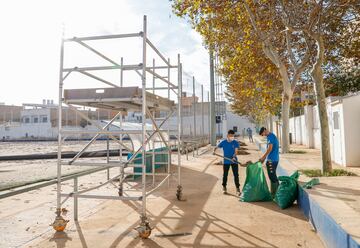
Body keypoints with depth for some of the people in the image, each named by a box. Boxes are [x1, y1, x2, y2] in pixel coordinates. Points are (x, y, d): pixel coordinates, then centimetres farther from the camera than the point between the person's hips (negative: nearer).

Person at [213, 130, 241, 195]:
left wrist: (234, 157, -32)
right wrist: (214, 151, -14)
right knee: (225, 175, 10)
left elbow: (236, 151, -14)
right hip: (226, 161, 1)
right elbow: (217, 147, 6)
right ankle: (224, 187, 27)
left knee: (236, 175, -2)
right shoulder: (223, 142, -2)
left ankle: (237, 188, 8)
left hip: (234, 161, -1)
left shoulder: (235, 143, -5)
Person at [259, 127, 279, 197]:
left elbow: (270, 149, -21)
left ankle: (273, 194, 3)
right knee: (273, 176, 16)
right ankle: (278, 191, 23)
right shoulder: (272, 136, 17)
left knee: (272, 177, -3)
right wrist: (264, 157, 18)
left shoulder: (270, 136, -15)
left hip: (271, 160, -10)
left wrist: (263, 157, -15)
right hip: (275, 159, 10)